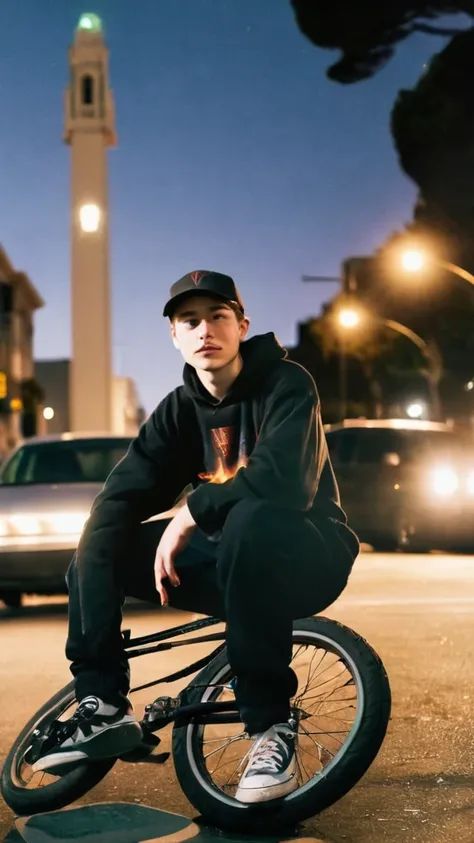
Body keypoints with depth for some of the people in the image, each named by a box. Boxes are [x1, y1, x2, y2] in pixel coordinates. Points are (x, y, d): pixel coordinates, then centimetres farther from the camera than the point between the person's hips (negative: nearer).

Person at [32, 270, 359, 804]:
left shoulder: (287, 384, -14)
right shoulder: (180, 409, 3)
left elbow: (283, 479, -32)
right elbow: (122, 493, -5)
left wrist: (192, 511, -23)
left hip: (306, 554, -6)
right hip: (233, 565, 6)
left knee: (249, 520, -40)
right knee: (98, 548, -2)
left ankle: (270, 723, -30)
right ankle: (103, 707, -1)